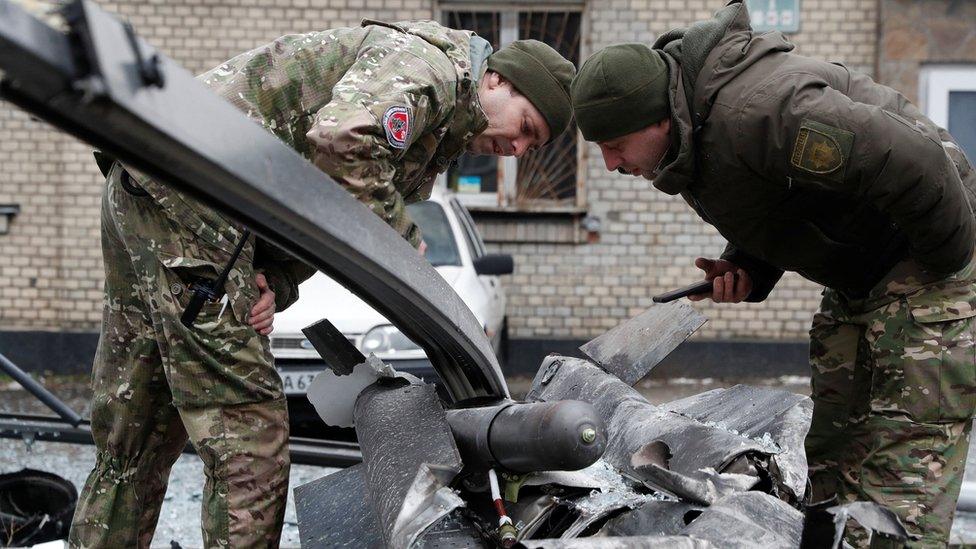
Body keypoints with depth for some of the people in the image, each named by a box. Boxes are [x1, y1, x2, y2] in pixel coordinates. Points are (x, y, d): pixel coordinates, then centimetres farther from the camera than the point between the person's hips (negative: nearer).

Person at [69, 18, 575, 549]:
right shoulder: (433, 65, -8)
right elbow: (340, 140, -28)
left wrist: (272, 283, -3)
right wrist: (402, 238, -15)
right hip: (189, 190, -10)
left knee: (136, 441, 15)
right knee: (248, 427, -9)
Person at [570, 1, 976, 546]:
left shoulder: (755, 109, -32)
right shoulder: (687, 144, 2)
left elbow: (914, 164, -34)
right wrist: (746, 270, -1)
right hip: (857, 285, 10)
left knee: (902, 470, -14)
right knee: (833, 458, 10)